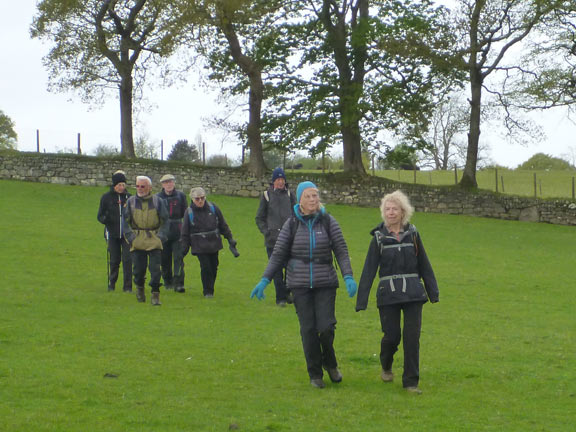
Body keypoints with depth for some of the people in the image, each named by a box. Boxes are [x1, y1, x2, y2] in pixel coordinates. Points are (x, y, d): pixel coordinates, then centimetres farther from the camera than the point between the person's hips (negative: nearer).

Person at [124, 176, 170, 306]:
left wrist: (161, 236, -4)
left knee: (155, 268, -8)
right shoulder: (131, 201, 6)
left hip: (154, 241, -1)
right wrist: (130, 237, -2)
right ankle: (139, 288, 30)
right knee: (138, 269, 3)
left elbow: (165, 221, 8)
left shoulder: (158, 202, 4)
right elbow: (125, 221, 10)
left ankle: (155, 294, -2)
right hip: (137, 241, 1)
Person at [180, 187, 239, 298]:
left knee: (214, 267, 7)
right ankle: (207, 292, 3)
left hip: (214, 243, 3)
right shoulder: (189, 212, -5)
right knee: (205, 267, -11)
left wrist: (230, 239, 12)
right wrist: (184, 249, 1)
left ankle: (211, 289, 26)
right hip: (199, 246, -3)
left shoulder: (212, 207, 0)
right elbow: (184, 233, 2)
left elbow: (223, 225, 11)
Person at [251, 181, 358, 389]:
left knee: (326, 327, -9)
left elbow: (341, 251, 1)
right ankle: (315, 374, 14)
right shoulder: (292, 224, 2)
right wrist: (264, 280, -3)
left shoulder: (328, 222, 1)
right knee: (308, 329, 0)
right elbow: (278, 254, 5)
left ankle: (330, 363, 20)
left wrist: (348, 277, -12)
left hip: (325, 283, 0)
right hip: (300, 284, 0)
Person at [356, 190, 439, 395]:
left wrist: (433, 292, 8)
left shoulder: (412, 234, 5)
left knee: (412, 336, -5)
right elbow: (369, 270, 0)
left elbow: (424, 265, 10)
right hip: (388, 293, -1)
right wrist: (361, 300, -3)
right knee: (391, 335, 0)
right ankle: (386, 367, 32)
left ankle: (411, 381, 3)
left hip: (413, 293, 1)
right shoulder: (378, 238, 1)